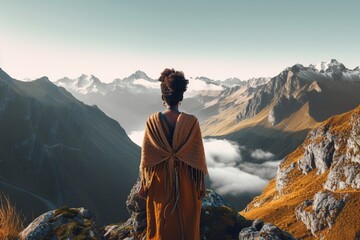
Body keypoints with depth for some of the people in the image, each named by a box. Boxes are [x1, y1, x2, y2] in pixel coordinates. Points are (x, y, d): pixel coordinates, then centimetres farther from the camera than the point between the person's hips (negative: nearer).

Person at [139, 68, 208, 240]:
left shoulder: (152, 121, -10)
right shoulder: (191, 122, -13)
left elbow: (146, 157, -5)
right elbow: (198, 157, -8)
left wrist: (146, 184, 7)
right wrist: (200, 185, 3)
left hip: (159, 182, 1)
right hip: (185, 181, 0)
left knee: (161, 225, 17)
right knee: (186, 225, 16)